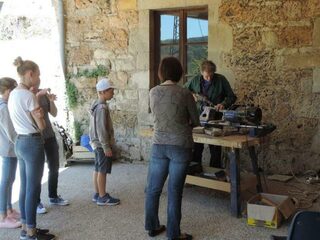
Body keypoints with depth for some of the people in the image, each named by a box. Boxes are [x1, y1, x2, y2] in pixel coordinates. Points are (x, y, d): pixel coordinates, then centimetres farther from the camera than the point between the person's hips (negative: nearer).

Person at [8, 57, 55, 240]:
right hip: (33, 143, -9)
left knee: (25, 188, 14)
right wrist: (40, 115, 4)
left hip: (20, 142, 9)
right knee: (33, 189, 0)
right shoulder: (28, 95, -17)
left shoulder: (13, 94, 10)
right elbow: (41, 126, -14)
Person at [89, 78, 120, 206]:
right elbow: (101, 130, -23)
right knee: (102, 170, -3)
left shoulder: (96, 105, 11)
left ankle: (97, 194, 22)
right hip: (102, 144, -10)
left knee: (97, 169, 14)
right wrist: (106, 147, -20)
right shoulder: (102, 107, -20)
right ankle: (103, 197, 5)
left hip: (97, 144, 10)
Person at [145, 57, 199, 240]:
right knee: (174, 191, 4)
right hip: (180, 146, -3)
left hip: (159, 145, 3)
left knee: (153, 188, 14)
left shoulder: (153, 92, 0)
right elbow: (196, 122, 0)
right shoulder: (185, 93, -10)